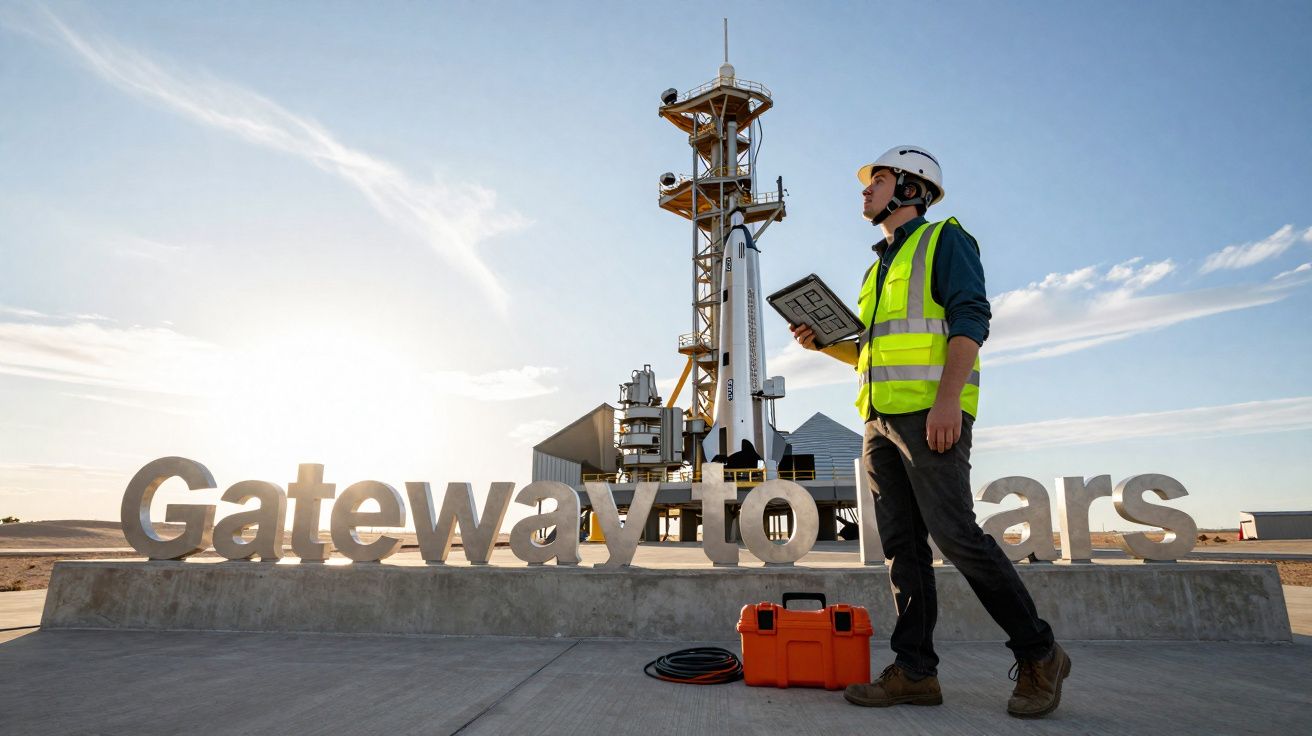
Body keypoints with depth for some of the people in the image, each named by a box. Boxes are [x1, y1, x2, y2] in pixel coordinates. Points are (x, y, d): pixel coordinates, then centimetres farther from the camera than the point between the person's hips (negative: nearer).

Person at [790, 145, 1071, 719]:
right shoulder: (880, 266, 27)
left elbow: (970, 320, -10)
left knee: (955, 534, -11)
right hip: (881, 417, 8)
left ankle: (1039, 656, 6)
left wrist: (947, 399, -22)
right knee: (902, 545, 4)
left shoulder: (944, 238, 4)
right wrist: (824, 343, 13)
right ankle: (915, 670, 8)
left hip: (929, 411, -8)